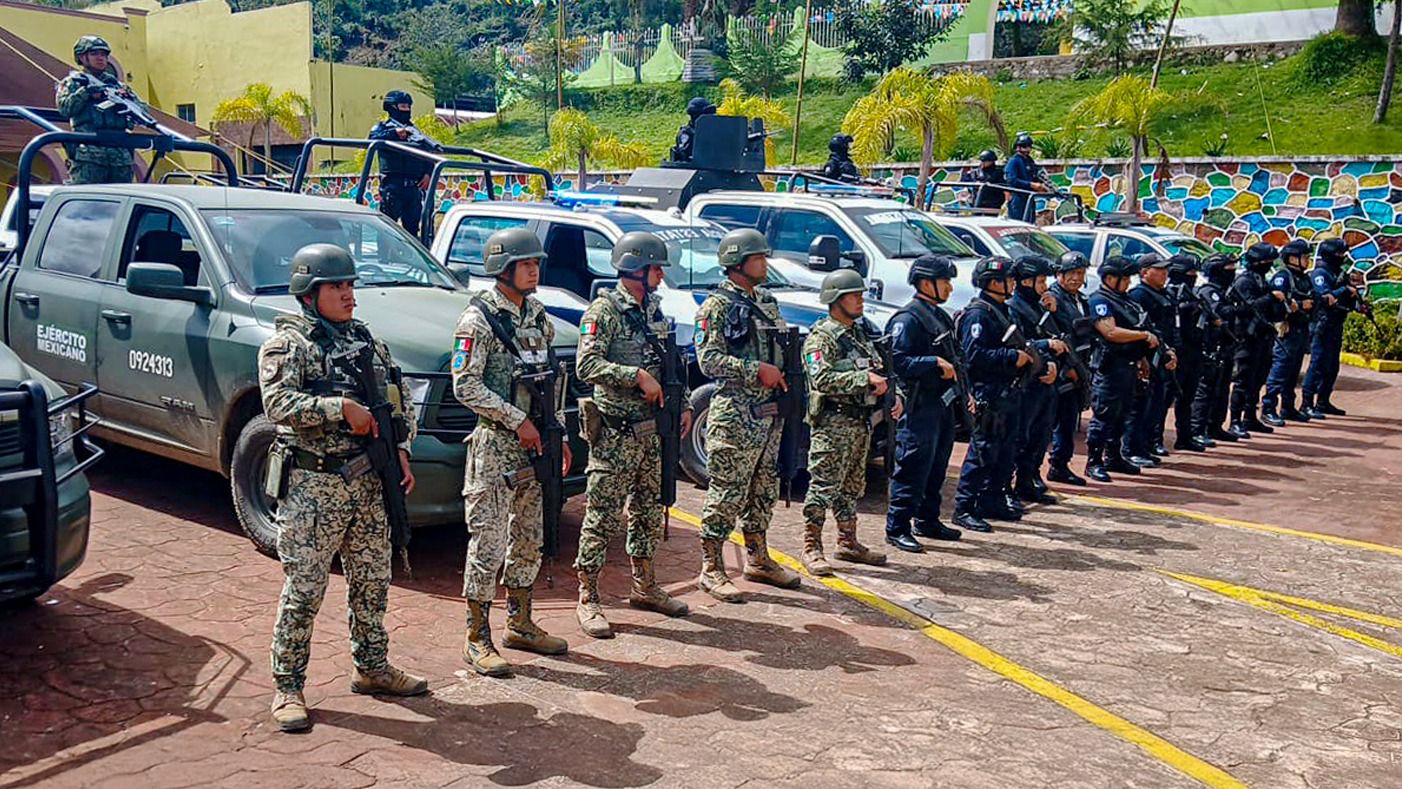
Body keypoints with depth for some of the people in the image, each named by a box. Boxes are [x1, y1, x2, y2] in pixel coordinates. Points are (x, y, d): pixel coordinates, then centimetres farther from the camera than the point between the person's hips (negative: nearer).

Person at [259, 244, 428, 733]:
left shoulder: (366, 339, 14)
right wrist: (343, 407, -24)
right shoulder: (286, 344, -6)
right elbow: (278, 404, -21)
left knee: (372, 583, 15)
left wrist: (400, 448, 2)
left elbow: (401, 399, 17)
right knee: (303, 590, -1)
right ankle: (287, 688, 9)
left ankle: (372, 668, 30)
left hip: (369, 484, 6)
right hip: (312, 489, -6)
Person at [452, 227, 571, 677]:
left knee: (529, 538, 14)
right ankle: (477, 638, 5)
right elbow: (466, 387, -16)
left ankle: (520, 624, 28)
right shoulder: (478, 319, -10)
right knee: (489, 542, -4)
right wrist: (517, 421, -16)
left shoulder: (538, 316, 13)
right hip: (495, 446, -7)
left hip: (535, 444, 8)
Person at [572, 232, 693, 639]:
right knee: (602, 516, -3)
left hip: (653, 431, 8)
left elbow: (670, 364, 22)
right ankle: (587, 599, 4)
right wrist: (638, 377, -24)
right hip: (615, 433, -8)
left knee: (649, 510, 16)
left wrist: (684, 404, 11)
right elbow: (587, 365, -20)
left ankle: (645, 586, 29)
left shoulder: (653, 310, 14)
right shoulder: (604, 310, -10)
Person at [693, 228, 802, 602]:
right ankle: (711, 569, 4)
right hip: (735, 417, -8)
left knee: (763, 490, 16)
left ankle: (757, 559, 28)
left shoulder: (766, 302, 17)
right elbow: (708, 360, -16)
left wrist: (788, 374, 7)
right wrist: (756, 370, -21)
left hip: (770, 413, 8)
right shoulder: (718, 305, -8)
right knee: (727, 494, -4)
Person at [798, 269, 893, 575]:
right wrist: (865, 379, -25)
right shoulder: (821, 337, -10)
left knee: (852, 485, 15)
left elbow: (881, 370, 24)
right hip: (833, 423, -8)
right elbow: (822, 379, -23)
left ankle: (847, 543, 25)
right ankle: (811, 547, 0)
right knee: (824, 486, -6)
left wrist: (894, 396, 7)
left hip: (862, 421, 9)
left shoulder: (862, 333, 17)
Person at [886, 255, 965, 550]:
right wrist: (936, 363, -23)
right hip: (919, 407, -9)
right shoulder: (908, 318, -13)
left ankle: (927, 521, 27)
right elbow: (897, 360, -21)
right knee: (913, 469, -7)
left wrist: (962, 394, 17)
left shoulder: (940, 316, 18)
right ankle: (897, 529, -1)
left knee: (936, 468, 16)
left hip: (943, 403, 9)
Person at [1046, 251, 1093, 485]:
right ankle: (1059, 466, -1)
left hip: (1078, 370, 9)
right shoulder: (1052, 299, -11)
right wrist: (1066, 368, -17)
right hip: (1062, 371, -9)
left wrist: (1084, 366, 16)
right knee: (1065, 418, -8)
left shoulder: (1081, 301, 18)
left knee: (1070, 418, 10)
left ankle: (1060, 465, 17)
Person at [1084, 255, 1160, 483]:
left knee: (1121, 415, 15)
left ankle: (1113, 457, 25)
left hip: (1129, 366, 10)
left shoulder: (1123, 300, 19)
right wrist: (1145, 335, -19)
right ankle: (1093, 462, -3)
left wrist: (1142, 357, 19)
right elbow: (1111, 332, -24)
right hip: (1110, 367, -10)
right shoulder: (1100, 301, -12)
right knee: (1104, 416, -7)